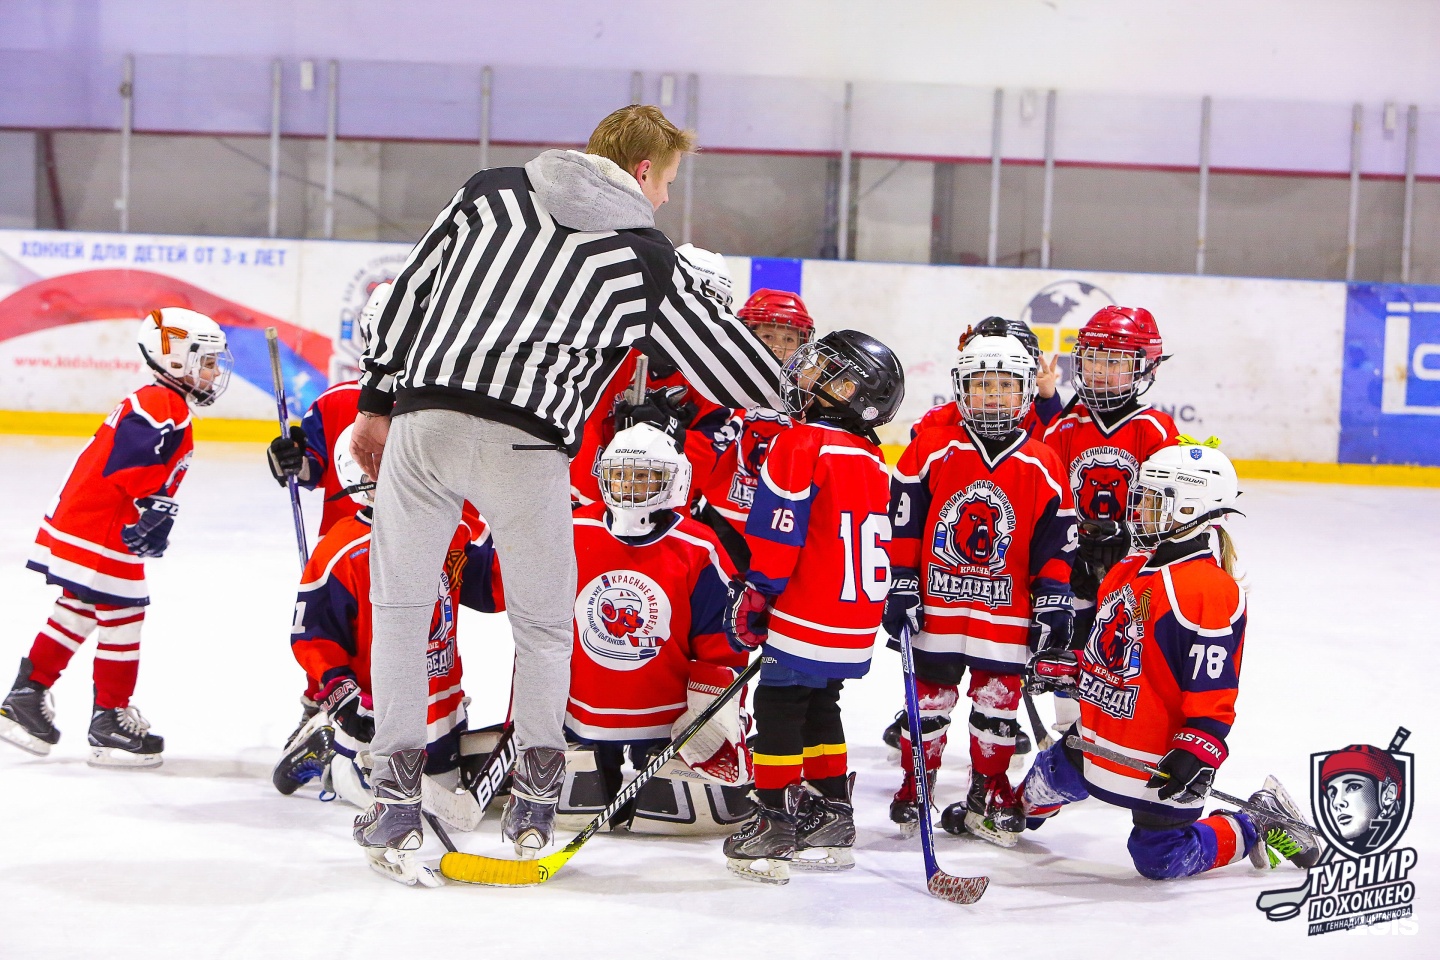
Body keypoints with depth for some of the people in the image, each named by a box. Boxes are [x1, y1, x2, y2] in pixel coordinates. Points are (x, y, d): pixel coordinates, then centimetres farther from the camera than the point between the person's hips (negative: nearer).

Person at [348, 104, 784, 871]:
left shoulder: (490, 192, 17)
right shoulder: (650, 261, 9)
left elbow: (410, 292, 15)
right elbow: (751, 380, 13)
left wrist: (378, 403, 20)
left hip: (423, 421, 3)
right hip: (525, 444, -2)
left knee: (401, 601, 16)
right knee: (543, 621, 17)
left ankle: (397, 789, 16)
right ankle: (534, 794, 21)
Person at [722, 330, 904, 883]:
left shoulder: (801, 445, -14)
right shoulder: (874, 459, 12)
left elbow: (777, 534, -15)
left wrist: (752, 600, -7)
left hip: (805, 621, -8)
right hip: (856, 632, 8)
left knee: (778, 708, 1)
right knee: (820, 708, 19)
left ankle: (776, 824, 2)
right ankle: (832, 822, 24)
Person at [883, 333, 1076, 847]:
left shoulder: (1043, 465, 1)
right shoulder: (930, 449, -3)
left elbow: (1055, 539, 5)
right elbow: (901, 521, -1)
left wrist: (1053, 600, 0)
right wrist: (902, 586, -3)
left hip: (1006, 611, 1)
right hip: (936, 607, -1)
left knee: (997, 704, 8)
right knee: (929, 701, 8)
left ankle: (990, 794, 24)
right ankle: (914, 786, 24)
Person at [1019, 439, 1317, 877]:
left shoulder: (1208, 590, -23)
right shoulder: (1132, 569, 8)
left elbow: (1213, 688, -25)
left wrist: (1196, 752, -31)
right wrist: (1069, 667, 10)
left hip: (1163, 762, -9)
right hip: (1101, 738, 9)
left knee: (1162, 859, -2)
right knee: (1046, 781, 25)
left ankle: (1257, 827, 14)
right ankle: (1017, 811, 58)